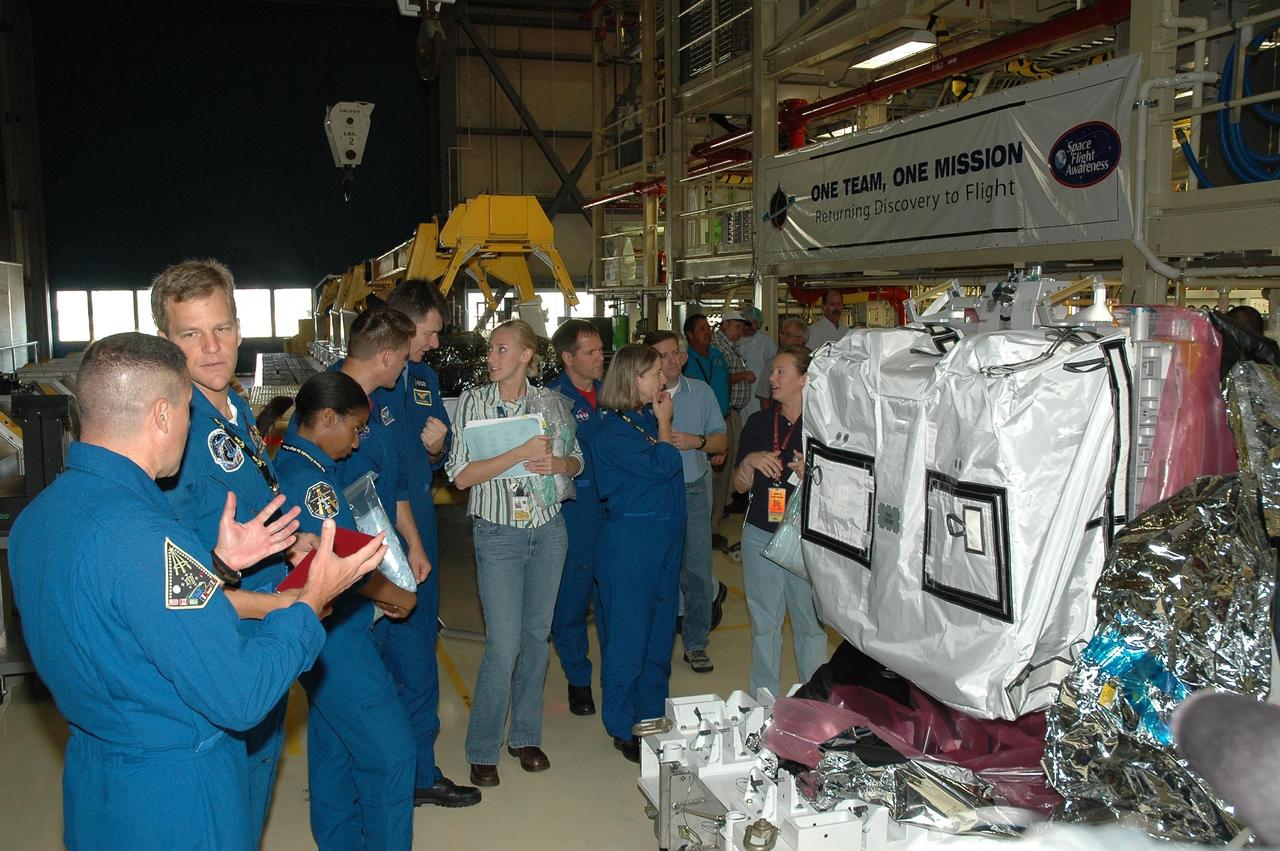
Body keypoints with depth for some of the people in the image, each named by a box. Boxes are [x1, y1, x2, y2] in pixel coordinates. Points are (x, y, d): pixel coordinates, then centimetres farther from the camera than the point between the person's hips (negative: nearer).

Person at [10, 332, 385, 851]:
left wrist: (218, 565, 6)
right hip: (175, 809, -8)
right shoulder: (140, 537, -31)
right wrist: (312, 601, -17)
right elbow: (239, 698, -28)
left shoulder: (35, 517, -1)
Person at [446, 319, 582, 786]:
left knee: (537, 635, 13)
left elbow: (576, 461, 11)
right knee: (503, 646, -5)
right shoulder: (474, 401, -5)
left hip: (548, 531, 3)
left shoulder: (551, 402, 2)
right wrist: (521, 453, -21)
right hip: (498, 533, -3)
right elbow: (462, 475, -12)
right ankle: (482, 750, 13)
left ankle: (525, 736, 29)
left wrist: (556, 463, -12)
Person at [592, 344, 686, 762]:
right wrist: (664, 423, -9)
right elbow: (662, 466, -20)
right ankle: (623, 728, 16)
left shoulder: (648, 419, 10)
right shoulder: (614, 432, -15)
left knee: (660, 632, 16)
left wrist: (662, 424, 3)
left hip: (664, 540, 8)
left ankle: (652, 716, 30)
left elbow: (671, 469, 11)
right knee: (628, 636, 2)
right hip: (630, 545, -8)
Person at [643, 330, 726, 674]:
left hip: (693, 490, 2)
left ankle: (696, 643, 19)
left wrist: (696, 441, -12)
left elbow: (721, 440, 8)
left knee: (697, 569, 4)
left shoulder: (701, 391, 6)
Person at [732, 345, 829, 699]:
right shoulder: (758, 423, 8)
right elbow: (740, 486, 11)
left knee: (810, 623, 4)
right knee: (763, 623, 12)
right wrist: (750, 462, -9)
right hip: (760, 536, 4)